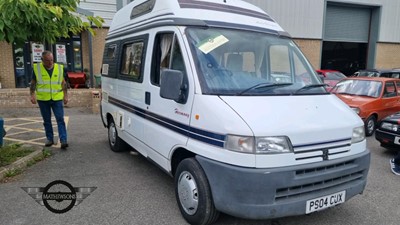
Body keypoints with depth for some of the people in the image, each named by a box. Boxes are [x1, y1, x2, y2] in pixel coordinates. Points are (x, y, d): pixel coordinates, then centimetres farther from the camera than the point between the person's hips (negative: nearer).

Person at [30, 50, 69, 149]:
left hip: (57, 99, -1)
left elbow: (63, 83, 10)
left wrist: (65, 95, 6)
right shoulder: (37, 68, 1)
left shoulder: (60, 68, 4)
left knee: (60, 119, -6)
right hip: (43, 99, 1)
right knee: (46, 121, 10)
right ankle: (50, 139, 21)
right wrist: (32, 95, -2)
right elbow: (33, 83, 7)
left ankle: (63, 140, -8)